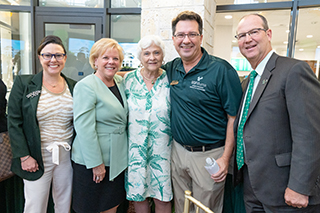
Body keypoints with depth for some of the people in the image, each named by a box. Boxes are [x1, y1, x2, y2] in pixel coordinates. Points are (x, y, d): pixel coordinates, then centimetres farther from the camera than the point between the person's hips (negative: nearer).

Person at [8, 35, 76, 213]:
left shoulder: (73, 86, 4)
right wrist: (24, 156, -10)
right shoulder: (23, 84, -4)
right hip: (36, 158, -2)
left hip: (67, 156, 3)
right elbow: (14, 123, -5)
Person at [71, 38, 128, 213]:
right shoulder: (86, 86, -15)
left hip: (117, 159, 7)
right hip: (92, 160, -6)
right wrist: (96, 163, -18)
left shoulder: (120, 82, 8)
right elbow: (84, 128, -19)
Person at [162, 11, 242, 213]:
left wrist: (225, 158, -16)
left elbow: (234, 117, -13)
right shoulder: (171, 69, 2)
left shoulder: (222, 70, -14)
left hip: (209, 156, -4)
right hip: (178, 150, 5)